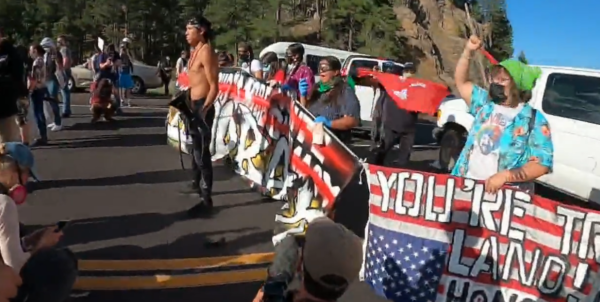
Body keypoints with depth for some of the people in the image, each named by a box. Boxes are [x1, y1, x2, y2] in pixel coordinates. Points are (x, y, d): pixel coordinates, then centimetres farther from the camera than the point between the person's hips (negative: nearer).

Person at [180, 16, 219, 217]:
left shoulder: (206, 52, -14)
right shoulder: (195, 51, 15)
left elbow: (214, 87, -20)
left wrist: (204, 110, -24)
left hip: (202, 107, -10)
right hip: (194, 106, 10)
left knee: (202, 153, -8)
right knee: (196, 149, 22)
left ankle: (207, 200, -2)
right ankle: (197, 184, 41)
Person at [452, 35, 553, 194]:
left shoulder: (535, 120, -5)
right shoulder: (485, 103, 10)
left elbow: (542, 163, -10)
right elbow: (461, 81, 16)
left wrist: (505, 175, -22)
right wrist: (468, 52, 4)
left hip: (506, 194, -5)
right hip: (468, 184, 5)